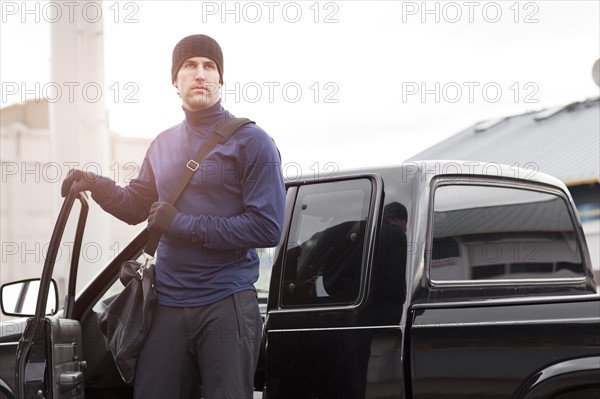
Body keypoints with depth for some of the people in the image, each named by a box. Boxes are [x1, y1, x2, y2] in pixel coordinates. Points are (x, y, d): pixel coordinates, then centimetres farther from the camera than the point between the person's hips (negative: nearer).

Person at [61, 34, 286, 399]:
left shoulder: (250, 141, -4)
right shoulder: (163, 145, 16)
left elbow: (268, 228, -13)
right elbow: (136, 207, 25)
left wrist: (183, 225, -13)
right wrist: (95, 185, 4)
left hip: (227, 305, -5)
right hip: (168, 305, 5)